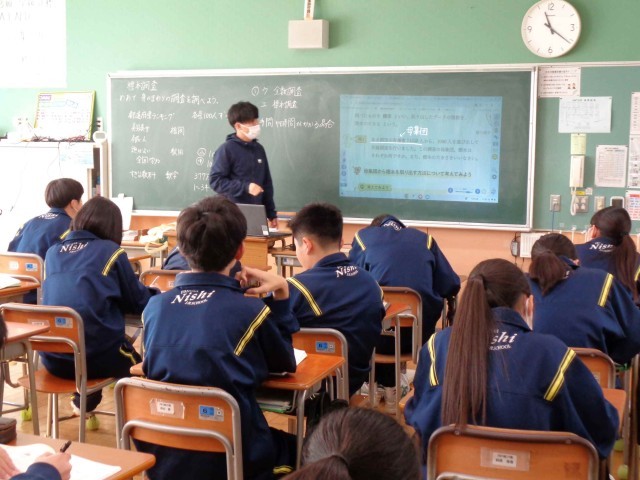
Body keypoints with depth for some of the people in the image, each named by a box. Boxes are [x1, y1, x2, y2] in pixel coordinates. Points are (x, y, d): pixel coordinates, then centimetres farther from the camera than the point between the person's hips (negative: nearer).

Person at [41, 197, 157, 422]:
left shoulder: (53, 251, 9)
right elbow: (138, 303, 4)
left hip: (52, 357, 5)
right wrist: (155, 293, 25)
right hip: (96, 354, -5)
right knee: (135, 361, 26)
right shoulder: (110, 251, -3)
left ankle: (83, 402, 46)